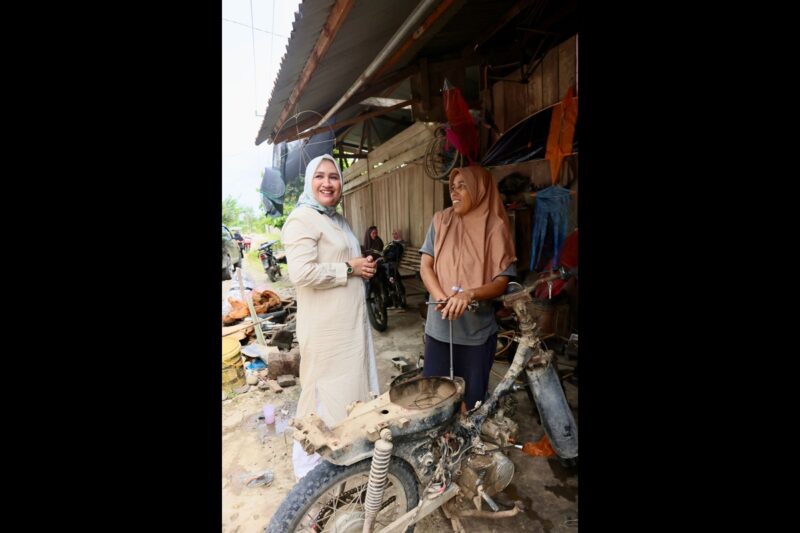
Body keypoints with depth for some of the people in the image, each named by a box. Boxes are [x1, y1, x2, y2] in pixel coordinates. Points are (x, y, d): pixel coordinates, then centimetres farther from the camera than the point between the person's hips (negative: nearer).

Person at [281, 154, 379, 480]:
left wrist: (363, 268, 11)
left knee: (351, 387, 21)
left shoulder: (337, 219, 16)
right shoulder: (302, 218, -14)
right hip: (325, 325, -9)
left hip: (350, 320, 10)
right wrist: (349, 268, -17)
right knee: (324, 394, 3)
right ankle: (311, 469, 26)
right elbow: (302, 273, -26)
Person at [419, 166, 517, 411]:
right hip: (439, 326, 2)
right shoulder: (440, 221, 2)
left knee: (471, 398, 15)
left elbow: (502, 281, -8)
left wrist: (469, 294, -27)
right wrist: (442, 299, -18)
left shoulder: (496, 227, -5)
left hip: (478, 330, -1)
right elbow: (425, 265, -1)